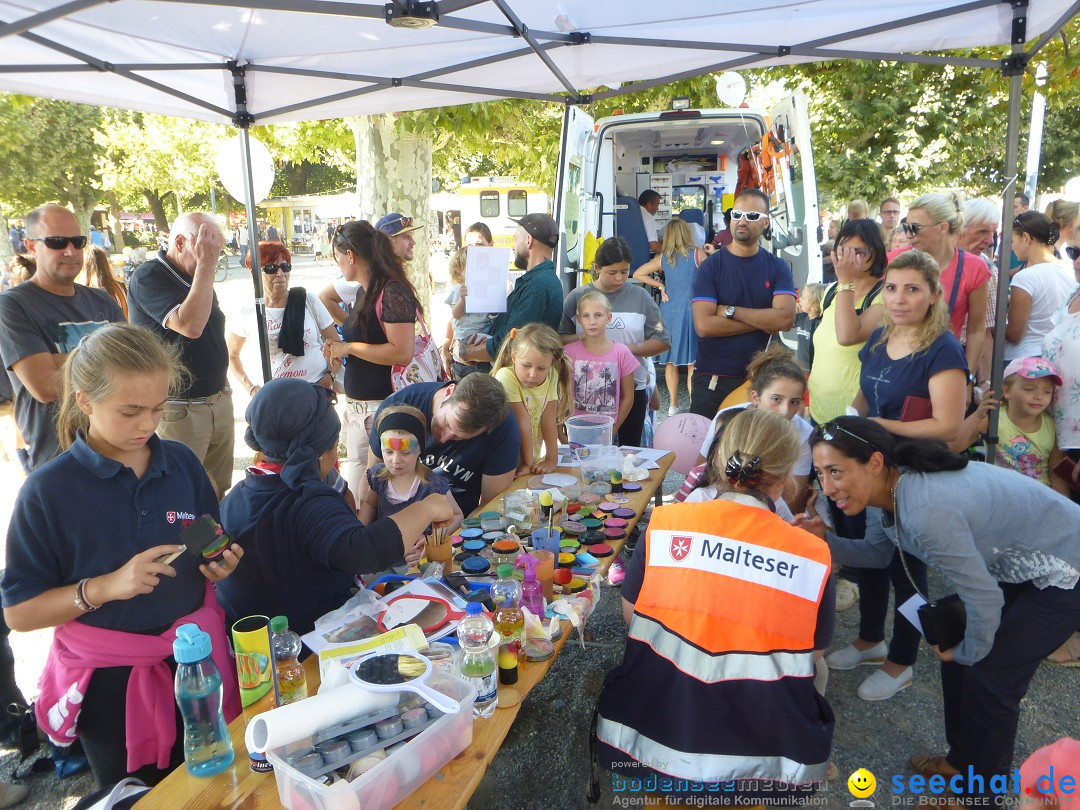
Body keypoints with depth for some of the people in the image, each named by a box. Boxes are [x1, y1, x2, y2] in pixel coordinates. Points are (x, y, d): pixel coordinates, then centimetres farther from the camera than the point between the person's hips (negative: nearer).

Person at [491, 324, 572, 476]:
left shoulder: (551, 376, -4)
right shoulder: (506, 377, -19)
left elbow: (548, 418, -5)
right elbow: (522, 422, -20)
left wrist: (552, 459, -10)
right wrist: (527, 463, -16)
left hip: (535, 456, 5)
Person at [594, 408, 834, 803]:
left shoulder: (664, 522, -8)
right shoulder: (813, 555, -8)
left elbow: (631, 616, 4)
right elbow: (812, 653, 3)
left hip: (650, 744, 1)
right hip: (766, 766, 0)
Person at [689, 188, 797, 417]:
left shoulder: (777, 267, 3)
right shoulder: (710, 267, -3)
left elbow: (785, 319, -12)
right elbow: (703, 325, -15)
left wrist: (730, 311, -13)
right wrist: (763, 321, -10)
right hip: (712, 380, -1)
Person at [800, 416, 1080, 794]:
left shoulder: (926, 511, -38)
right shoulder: (886, 486, -12)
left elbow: (984, 599, -28)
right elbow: (877, 552, 3)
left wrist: (968, 652, -9)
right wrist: (825, 540, -15)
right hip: (1017, 564, 8)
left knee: (990, 676, -1)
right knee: (955, 652, 13)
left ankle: (980, 786, 23)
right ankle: (963, 760, 36)